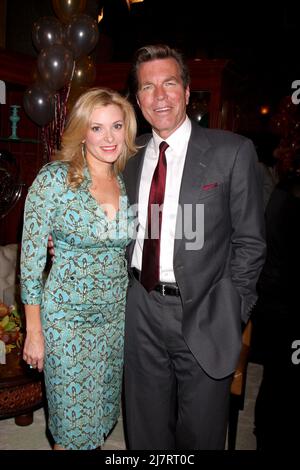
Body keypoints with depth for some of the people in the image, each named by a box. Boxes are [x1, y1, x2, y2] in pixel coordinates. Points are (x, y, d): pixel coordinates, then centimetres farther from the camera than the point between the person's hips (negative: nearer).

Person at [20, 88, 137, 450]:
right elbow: (31, 259, -12)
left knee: (103, 411, 20)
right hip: (67, 318, -4)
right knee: (73, 421, 11)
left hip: (118, 316, 5)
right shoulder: (53, 179, -14)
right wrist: (34, 331, -11)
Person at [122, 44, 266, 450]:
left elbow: (249, 241, -6)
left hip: (203, 315, -3)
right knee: (146, 429, 21)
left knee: (201, 434, 17)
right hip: (142, 309, 4)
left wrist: (232, 311, -8)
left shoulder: (233, 151, -8)